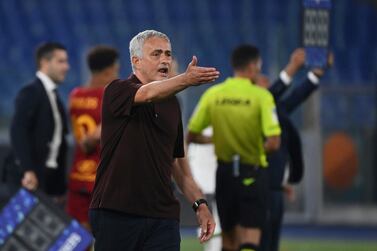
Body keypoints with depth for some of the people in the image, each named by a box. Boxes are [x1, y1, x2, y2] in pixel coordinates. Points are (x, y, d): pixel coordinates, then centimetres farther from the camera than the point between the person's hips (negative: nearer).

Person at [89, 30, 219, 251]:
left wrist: (199, 203, 11)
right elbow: (147, 94, -28)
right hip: (116, 214, -5)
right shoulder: (117, 91, -5)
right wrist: (186, 79, -46)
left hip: (163, 216, 5)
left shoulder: (172, 104, 15)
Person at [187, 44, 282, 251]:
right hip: (252, 174, -4)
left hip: (225, 171, 4)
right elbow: (273, 142, -18)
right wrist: (260, 149, 3)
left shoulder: (213, 94, -1)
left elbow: (191, 136, 3)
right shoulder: (261, 96, -11)